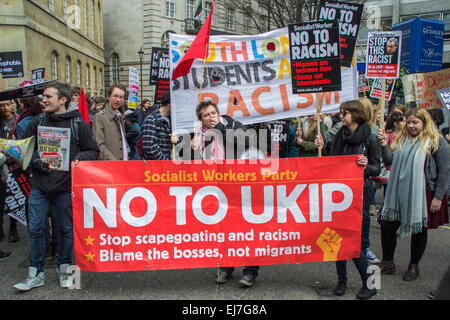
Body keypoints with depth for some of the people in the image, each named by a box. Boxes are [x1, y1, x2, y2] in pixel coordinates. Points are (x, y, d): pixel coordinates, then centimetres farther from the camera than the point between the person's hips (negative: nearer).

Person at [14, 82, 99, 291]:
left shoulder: (78, 124, -2)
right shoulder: (38, 122, 6)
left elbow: (93, 151, 2)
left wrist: (79, 159, -17)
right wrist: (36, 161, -6)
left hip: (65, 187, -2)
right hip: (39, 187, 2)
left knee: (66, 229, 10)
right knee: (35, 229, 4)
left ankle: (63, 268, 29)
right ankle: (36, 274, 19)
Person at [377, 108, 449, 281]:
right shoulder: (400, 140, 8)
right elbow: (389, 161, 4)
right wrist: (384, 145, -11)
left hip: (422, 195, -4)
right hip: (398, 194, 4)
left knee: (418, 230, 11)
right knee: (387, 226, 4)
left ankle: (414, 266, 30)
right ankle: (387, 263, 22)